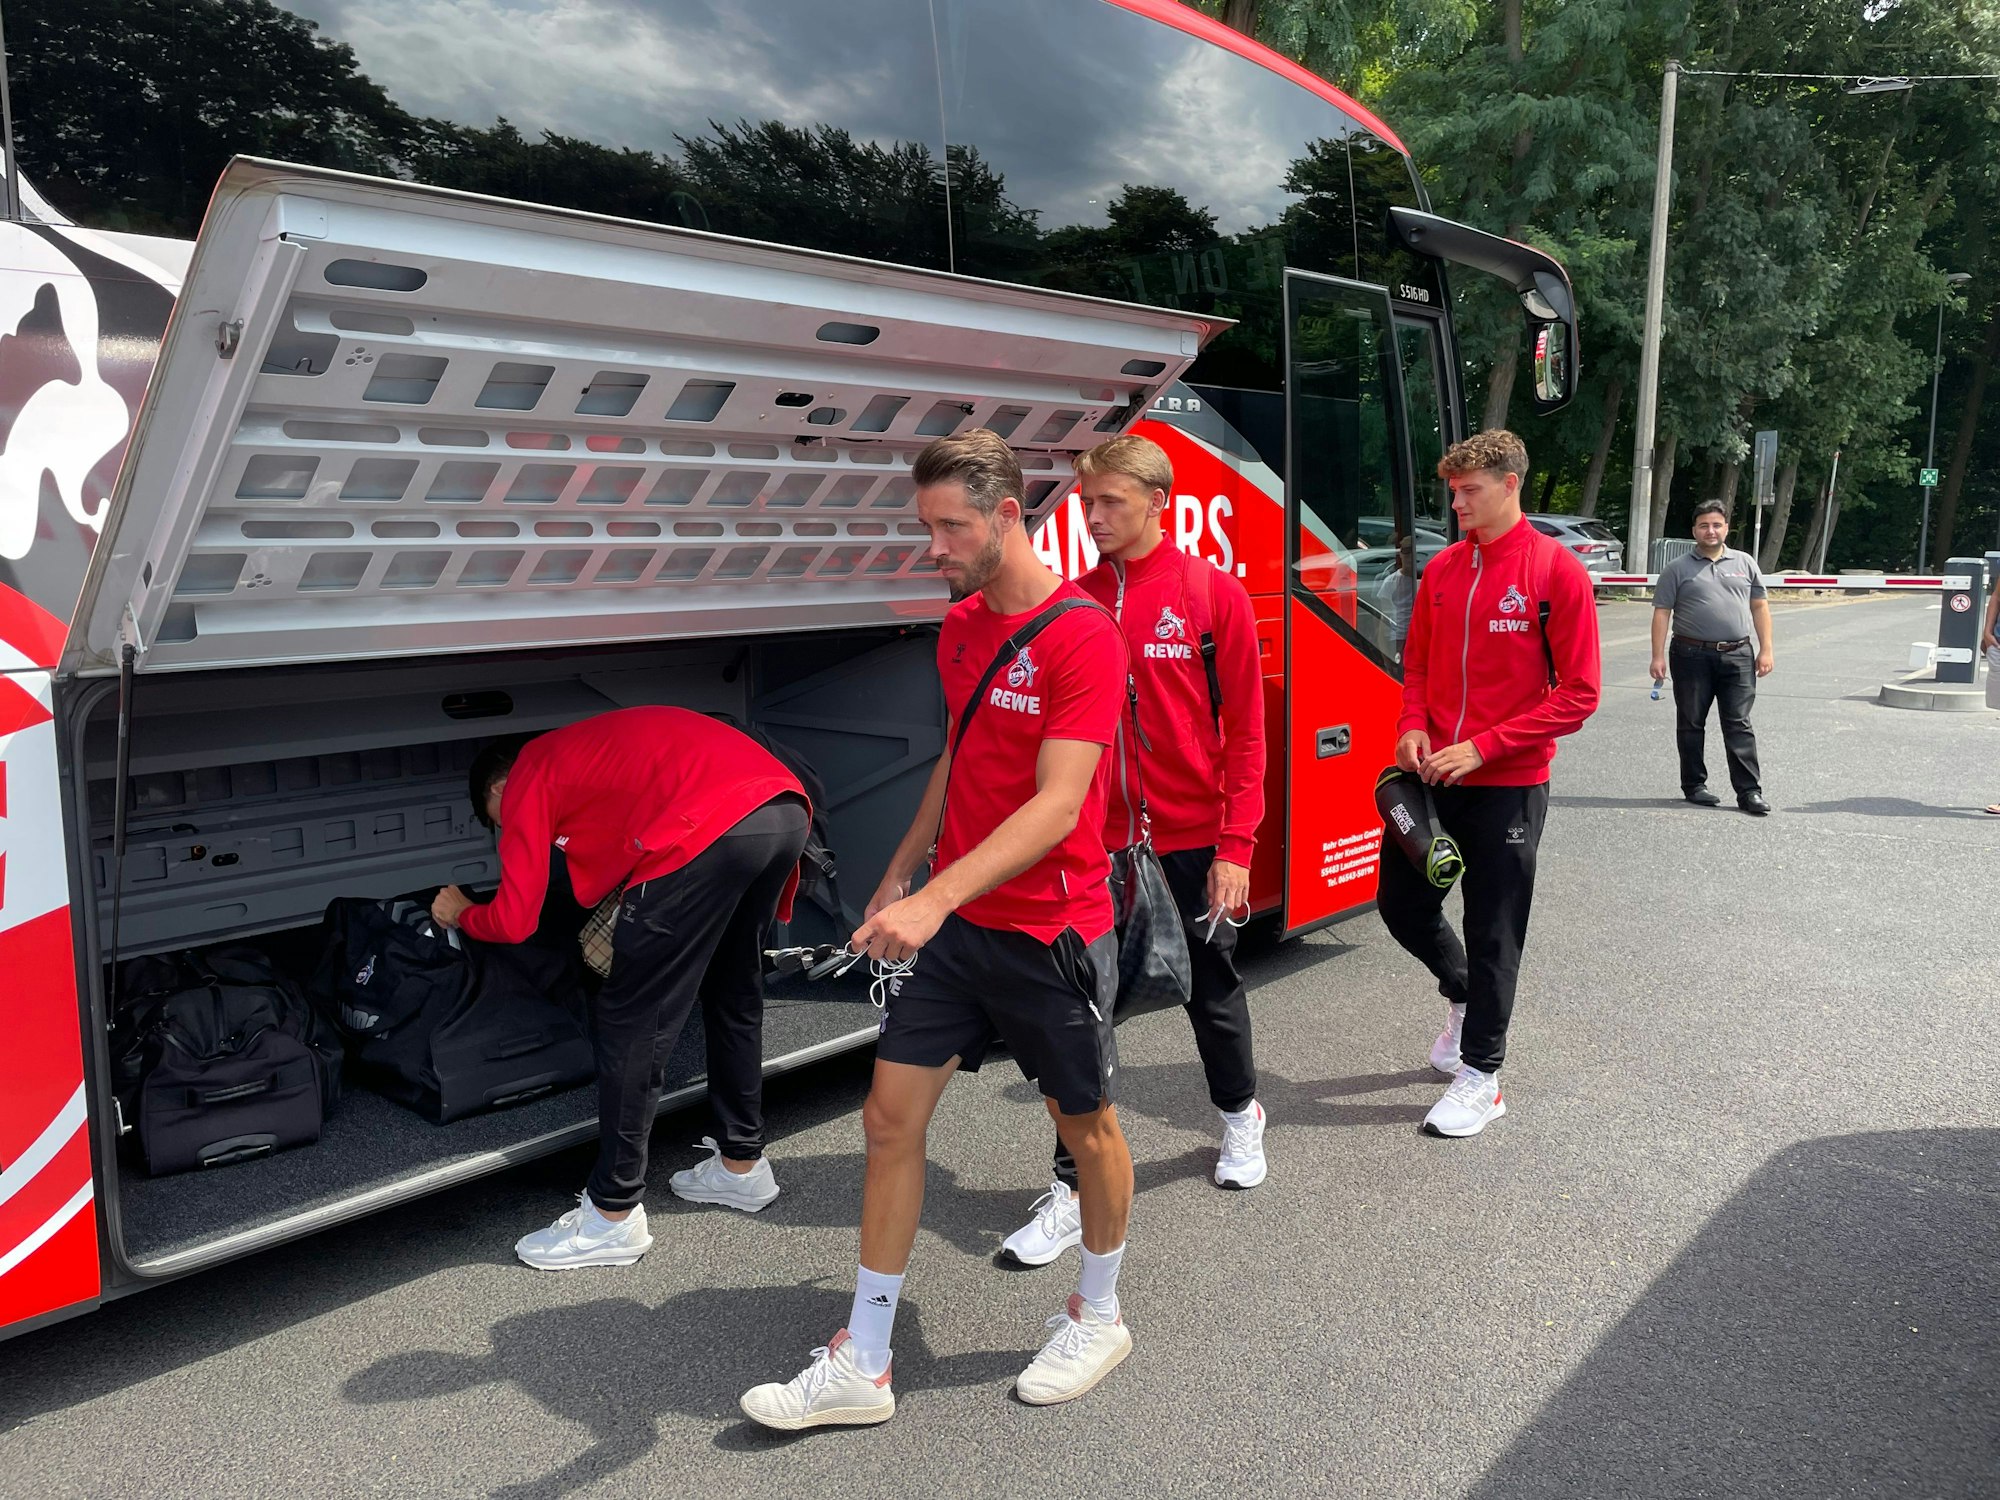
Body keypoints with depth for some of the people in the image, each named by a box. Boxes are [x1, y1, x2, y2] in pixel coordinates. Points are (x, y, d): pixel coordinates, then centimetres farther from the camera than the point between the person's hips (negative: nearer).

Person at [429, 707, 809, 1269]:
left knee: (630, 1021, 5)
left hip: (711, 830, -9)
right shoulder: (585, 747, 36)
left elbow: (514, 920, 9)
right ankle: (742, 1164, 41)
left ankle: (615, 1214, 15)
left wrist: (462, 913, 29)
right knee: (733, 995, 26)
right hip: (786, 808, 9)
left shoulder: (527, 781, 13)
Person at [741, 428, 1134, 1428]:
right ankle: (862, 1367, 18)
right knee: (891, 1116, 5)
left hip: (1049, 929, -7)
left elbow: (1056, 805, -26)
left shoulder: (1084, 637, -18)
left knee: (1085, 1124, 13)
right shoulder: (960, 626, 7)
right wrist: (901, 870, 19)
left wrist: (938, 897, -35)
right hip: (950, 926, 7)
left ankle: (1098, 1315, 38)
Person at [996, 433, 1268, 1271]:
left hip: (1191, 843, -2)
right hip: (1097, 844, 2)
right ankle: (1073, 1189, 13)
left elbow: (1244, 730, -6)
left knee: (1211, 990, 17)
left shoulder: (1215, 595, -7)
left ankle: (1239, 1115, 45)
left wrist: (1235, 848, -11)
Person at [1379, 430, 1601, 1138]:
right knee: (1402, 904, 13)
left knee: (1492, 933, 4)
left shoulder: (1557, 571, -10)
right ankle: (1464, 997, 42)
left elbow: (1578, 693, -12)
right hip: (1431, 774, 6)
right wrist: (1414, 726, -5)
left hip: (1507, 785, -5)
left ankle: (1481, 1075, 20)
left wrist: (1482, 746, -17)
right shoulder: (1442, 569, 6)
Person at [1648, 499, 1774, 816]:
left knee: (1739, 725, 0)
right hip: (1692, 656, -1)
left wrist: (1765, 650, 5)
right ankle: (1694, 786, 17)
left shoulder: (1745, 563, 11)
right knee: (1691, 725, 6)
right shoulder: (1678, 569, 4)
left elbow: (1760, 607, 12)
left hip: (1737, 656, 1)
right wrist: (1658, 656, -8)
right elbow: (1662, 613, 0)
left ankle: (1749, 791, 0)